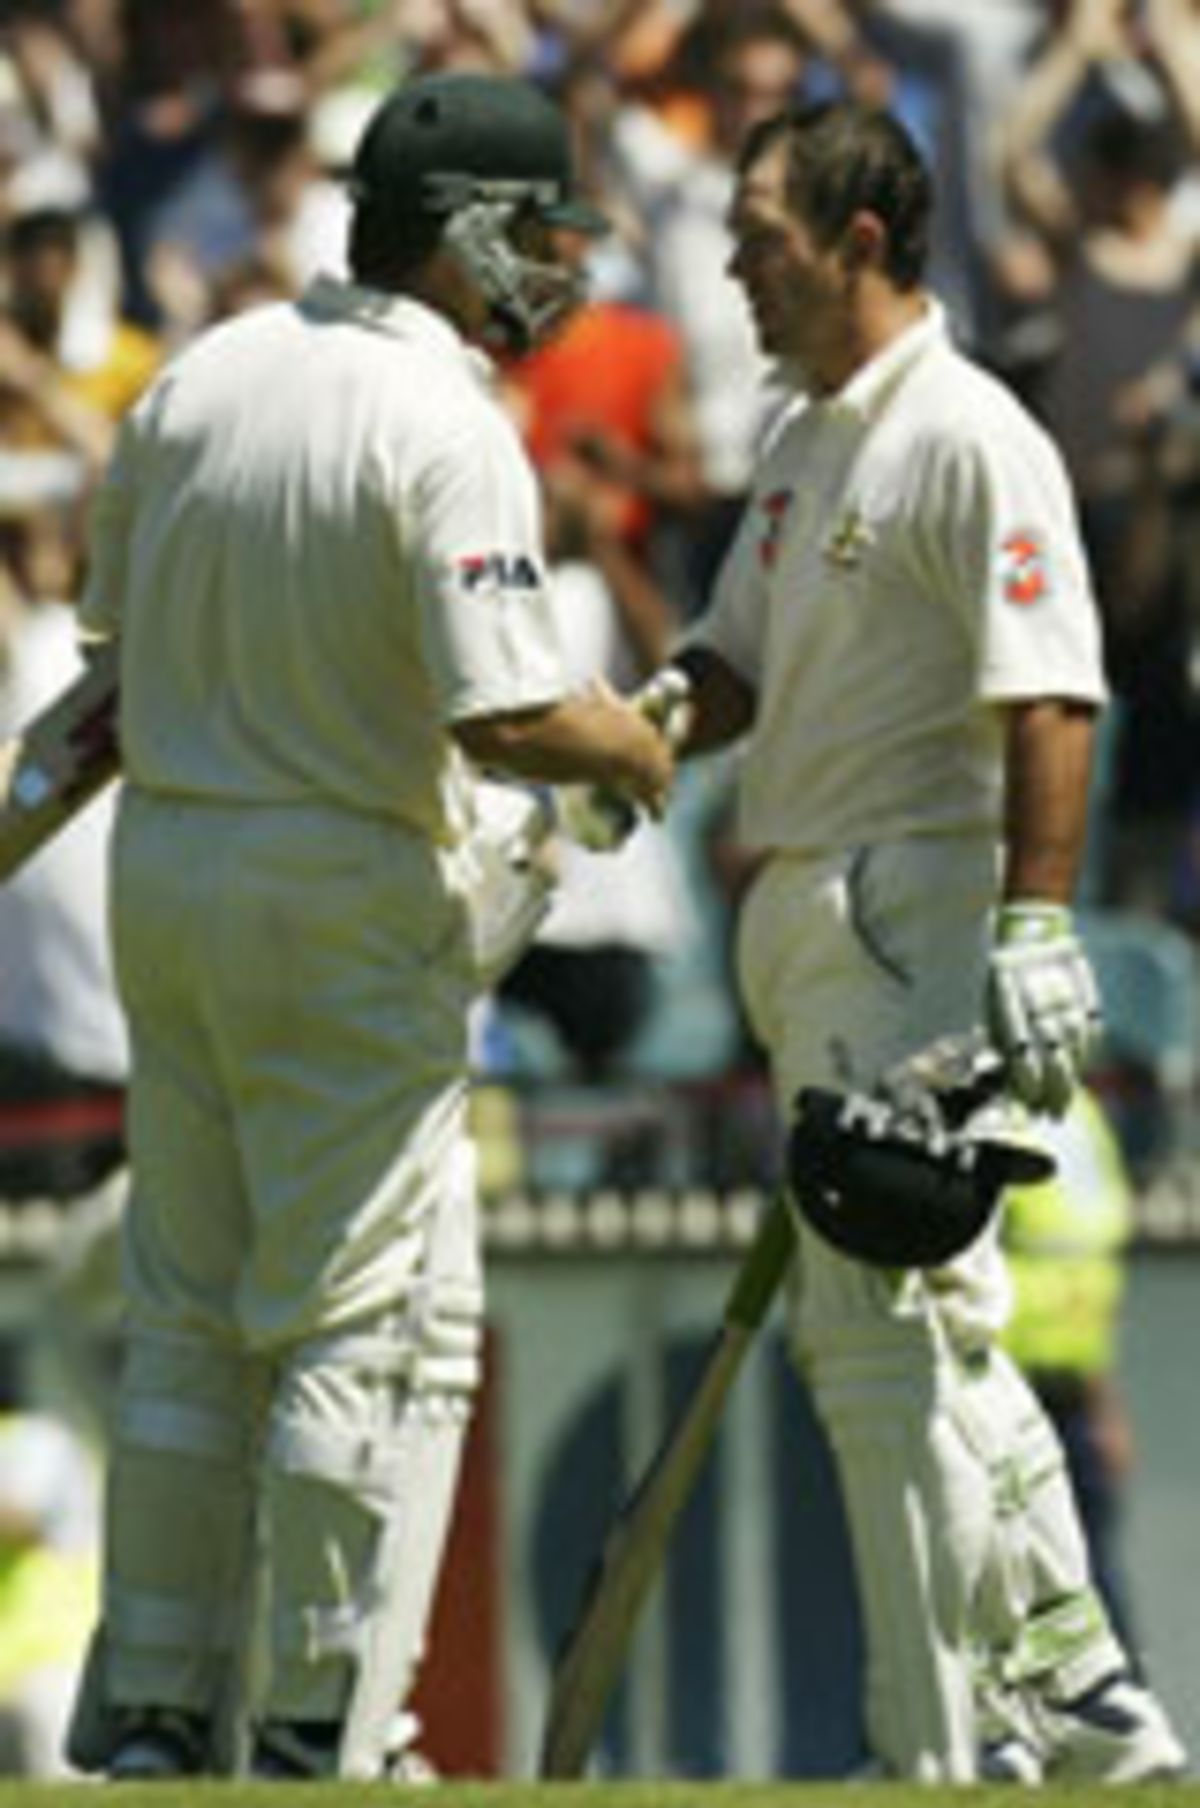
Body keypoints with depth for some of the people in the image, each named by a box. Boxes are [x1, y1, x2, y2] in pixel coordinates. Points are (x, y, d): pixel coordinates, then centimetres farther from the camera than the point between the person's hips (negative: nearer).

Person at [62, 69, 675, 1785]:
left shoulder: (201, 373, 5)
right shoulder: (444, 428, -17)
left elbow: (118, 623, 14)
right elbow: (508, 714, -22)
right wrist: (637, 749, -3)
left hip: (163, 867, 7)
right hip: (348, 902, -7)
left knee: (187, 1315, 15)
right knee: (376, 1324, 0)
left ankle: (147, 1721, 18)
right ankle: (315, 1741, 0)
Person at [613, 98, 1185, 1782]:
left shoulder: (969, 439, -14)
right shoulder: (810, 443, 16)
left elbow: (1047, 698, -20)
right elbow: (741, 660, 21)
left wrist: (1035, 923, -26)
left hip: (910, 917, -10)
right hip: (810, 923, 10)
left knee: (883, 1326, -10)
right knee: (936, 1329, 14)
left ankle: (942, 1751, -6)